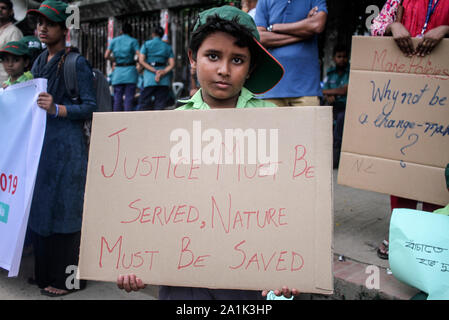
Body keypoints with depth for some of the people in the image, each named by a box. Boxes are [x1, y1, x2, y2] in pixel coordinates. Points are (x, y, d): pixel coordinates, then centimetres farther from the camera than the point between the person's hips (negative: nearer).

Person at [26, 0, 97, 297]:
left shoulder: (76, 64, -8)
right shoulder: (39, 62, 14)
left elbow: (91, 107, -12)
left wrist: (57, 109, -24)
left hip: (67, 147, -7)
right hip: (40, 144, 8)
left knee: (63, 209, -2)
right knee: (40, 206, 12)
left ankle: (66, 279, 11)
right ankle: (44, 271, 27)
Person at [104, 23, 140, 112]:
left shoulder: (114, 41, 10)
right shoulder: (133, 41, 2)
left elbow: (106, 56, 3)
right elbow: (140, 56, -9)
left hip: (118, 71, 2)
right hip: (130, 71, -2)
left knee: (117, 98, 5)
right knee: (129, 98, -4)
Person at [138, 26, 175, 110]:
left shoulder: (146, 44, 7)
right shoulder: (167, 47, 13)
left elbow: (141, 60, -4)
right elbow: (172, 64, 1)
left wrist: (155, 71, -8)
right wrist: (163, 72, -10)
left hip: (149, 76, -2)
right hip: (164, 79, 2)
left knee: (144, 102, 0)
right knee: (161, 104, 2)